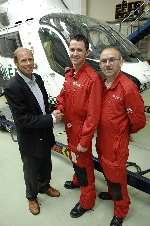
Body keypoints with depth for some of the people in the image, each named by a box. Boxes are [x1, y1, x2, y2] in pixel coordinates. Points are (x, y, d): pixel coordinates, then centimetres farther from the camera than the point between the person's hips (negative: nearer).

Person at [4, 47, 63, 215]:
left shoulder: (37, 78, -2)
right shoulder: (12, 87, -25)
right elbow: (23, 120, -27)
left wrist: (51, 115, -2)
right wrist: (51, 119, -24)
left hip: (45, 135, 6)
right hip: (30, 140, -6)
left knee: (46, 166, 27)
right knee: (31, 171, 18)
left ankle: (45, 186, 55)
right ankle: (32, 197, 47)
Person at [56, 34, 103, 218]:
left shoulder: (92, 78, -23)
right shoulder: (69, 74, 2)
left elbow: (93, 114, -23)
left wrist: (84, 140, -20)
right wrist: (60, 110, -4)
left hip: (82, 130, -7)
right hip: (70, 127, 8)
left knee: (83, 163, 9)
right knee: (73, 156, 27)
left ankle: (87, 201, 33)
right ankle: (78, 180, 55)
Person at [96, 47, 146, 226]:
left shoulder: (128, 87, -22)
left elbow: (138, 120, -15)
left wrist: (122, 132, -1)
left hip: (117, 143, -6)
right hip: (102, 139, 7)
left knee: (117, 177, 12)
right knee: (106, 170, 26)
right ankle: (111, 192, 55)